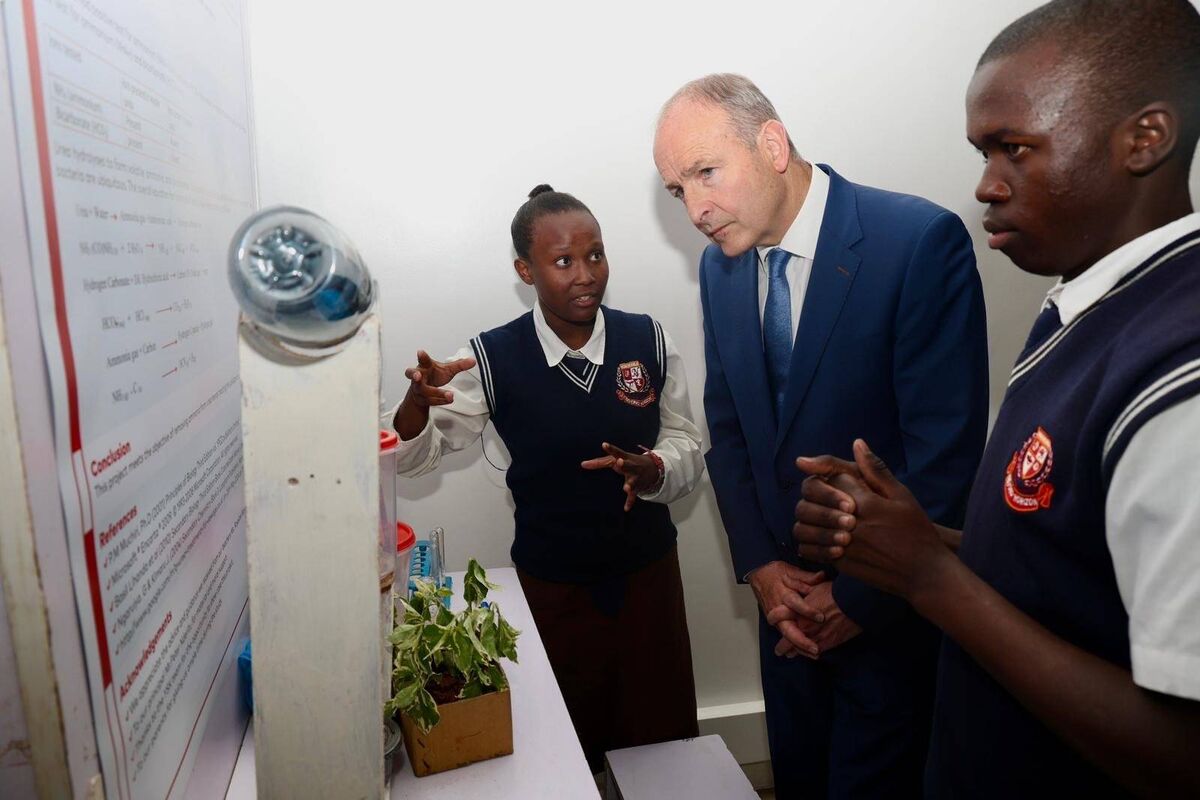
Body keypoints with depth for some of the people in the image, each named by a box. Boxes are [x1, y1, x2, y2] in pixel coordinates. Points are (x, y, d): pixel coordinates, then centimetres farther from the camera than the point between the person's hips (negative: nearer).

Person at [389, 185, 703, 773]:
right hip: (550, 585, -1)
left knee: (663, 739, 18)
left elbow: (686, 447, 0)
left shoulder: (648, 340, -8)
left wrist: (649, 469, -23)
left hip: (648, 573, 2)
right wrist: (419, 401, -30)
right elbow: (411, 457, -8)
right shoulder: (493, 359, -12)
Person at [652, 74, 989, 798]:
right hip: (789, 599, 6)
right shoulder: (721, 265, 0)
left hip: (892, 609, -5)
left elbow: (947, 451, -20)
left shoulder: (921, 242, -20)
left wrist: (860, 599, -14)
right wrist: (760, 566, -3)